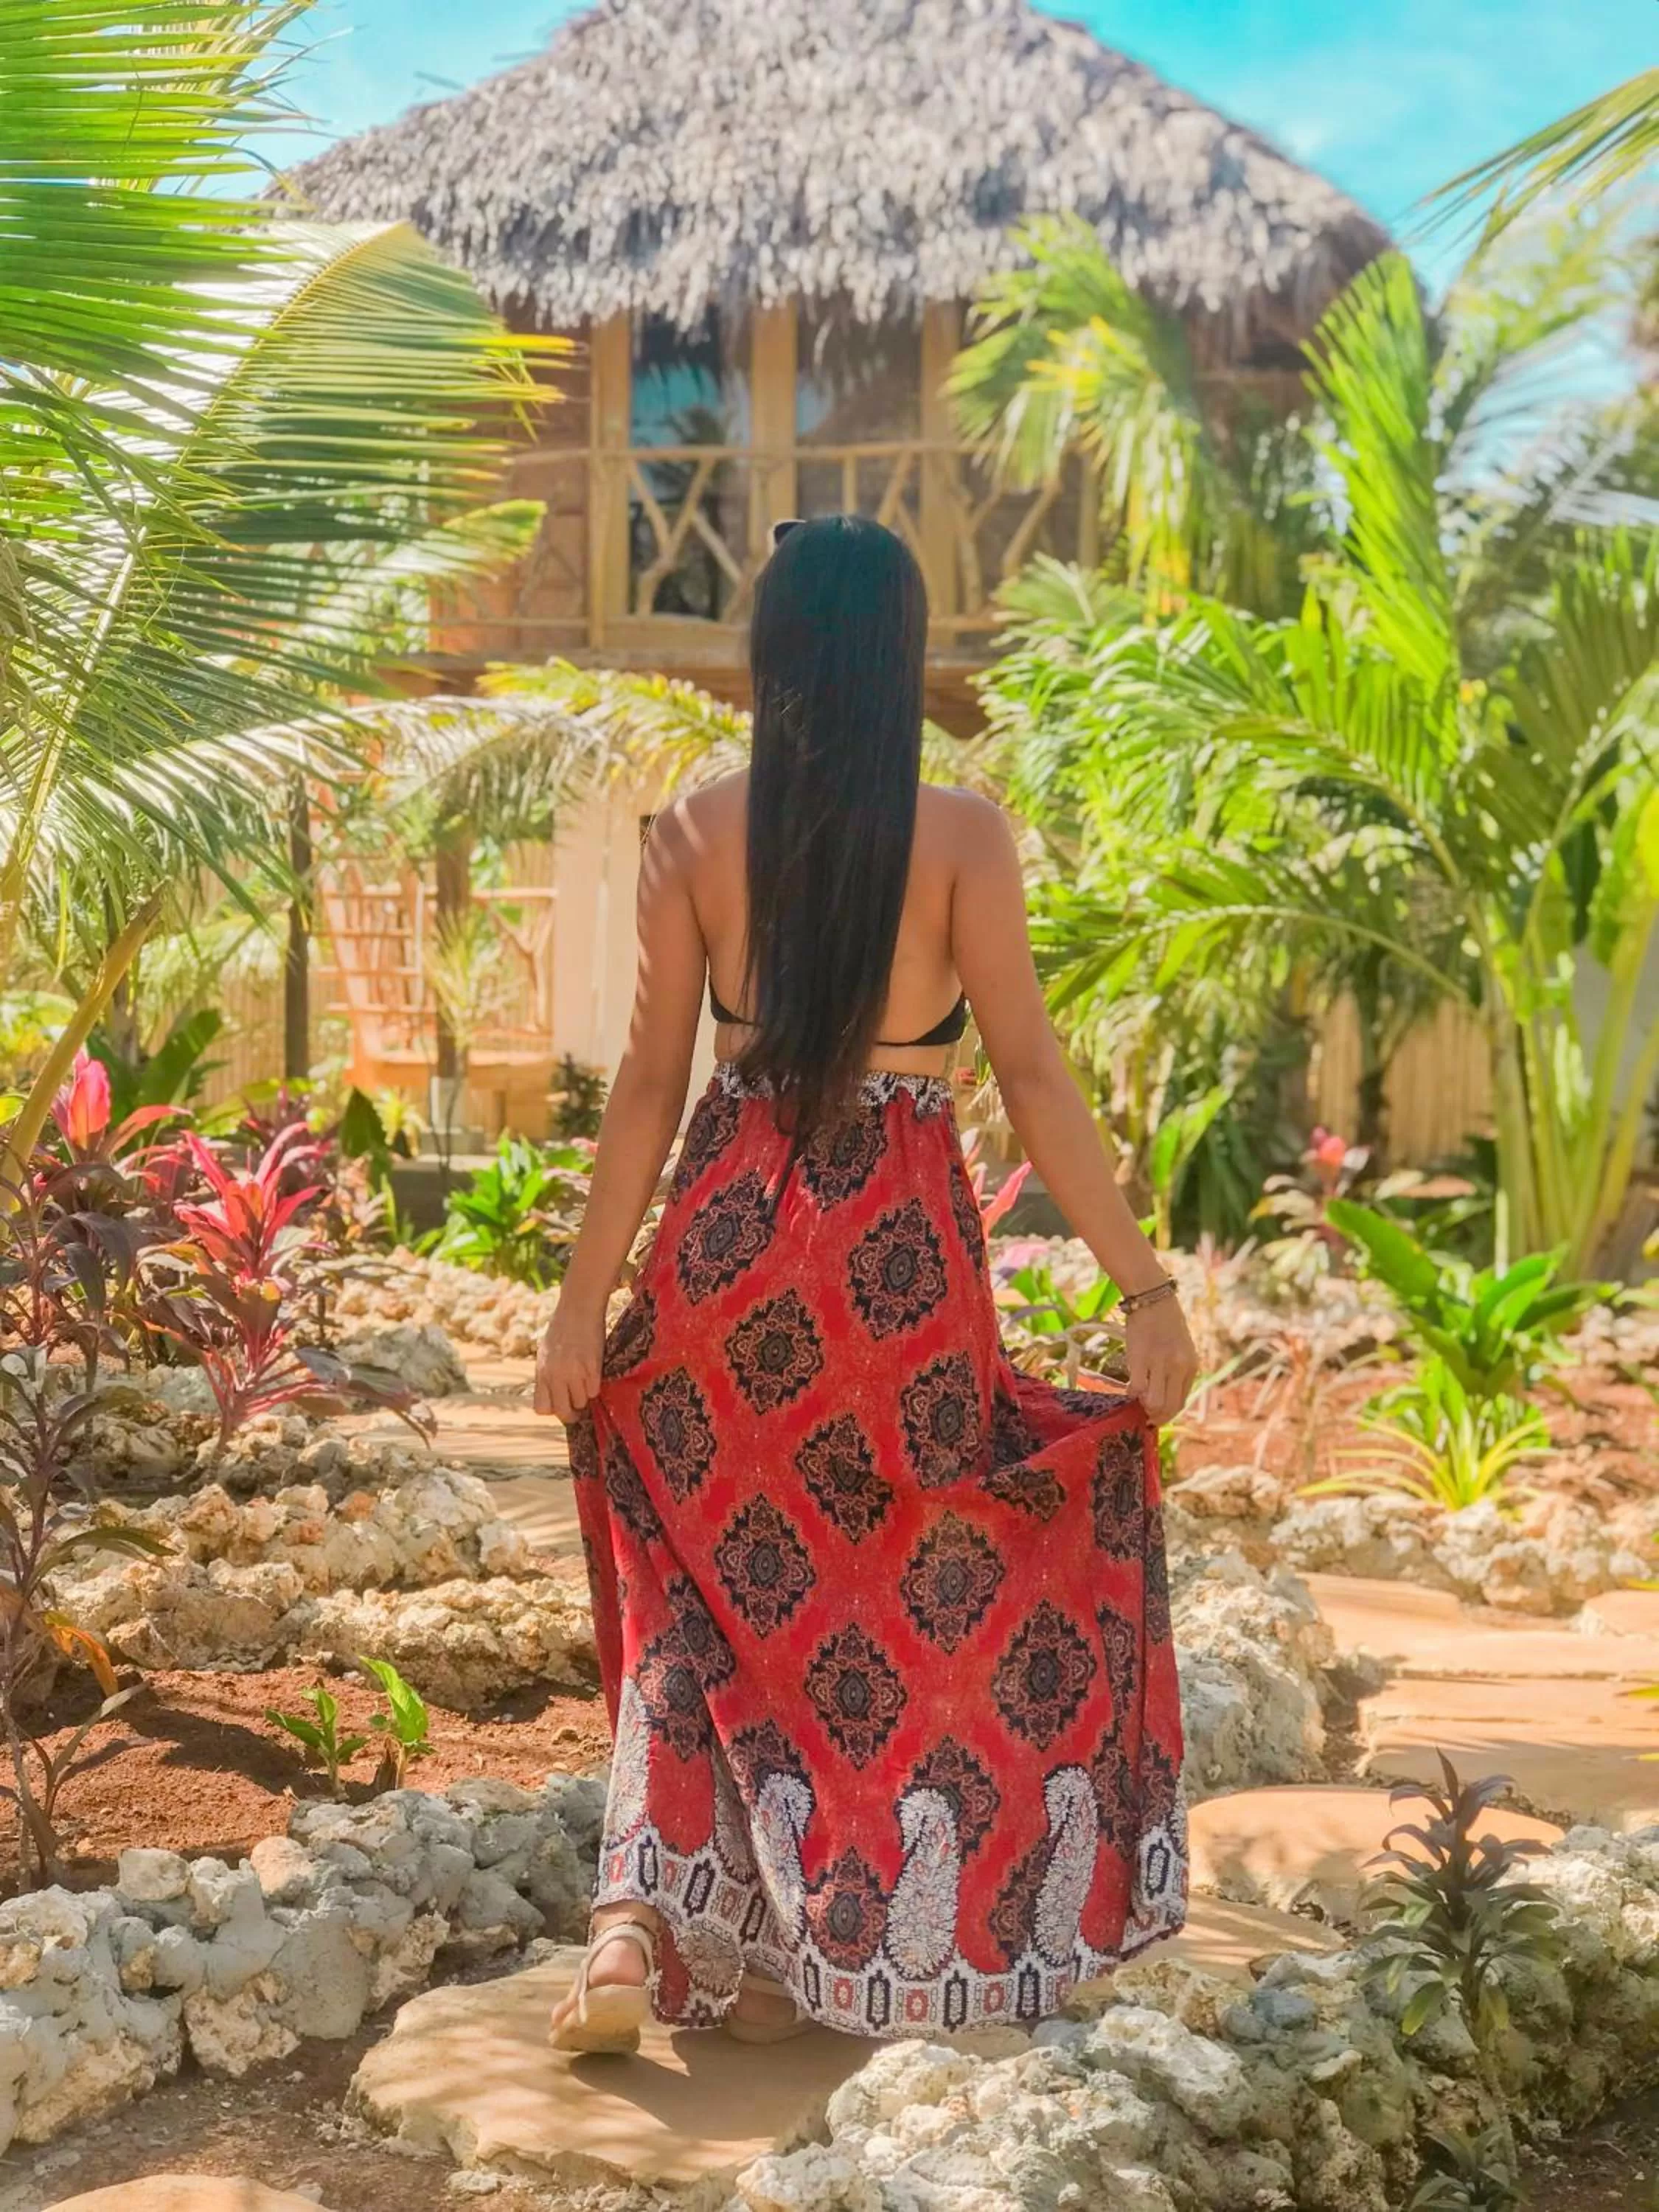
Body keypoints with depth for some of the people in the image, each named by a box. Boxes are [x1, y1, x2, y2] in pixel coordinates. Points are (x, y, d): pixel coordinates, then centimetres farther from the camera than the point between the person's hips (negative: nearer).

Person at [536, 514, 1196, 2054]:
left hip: (727, 1230, 1)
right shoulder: (960, 835, -7)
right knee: (872, 1597, 15)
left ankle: (636, 1928, 2)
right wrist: (1145, 1285, -5)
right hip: (901, 1242, -1)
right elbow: (1030, 1077, -9)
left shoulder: (693, 831, -2)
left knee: (705, 1580, 16)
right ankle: (799, 1962, 23)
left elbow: (652, 1080, -1)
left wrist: (584, 1298, 5)